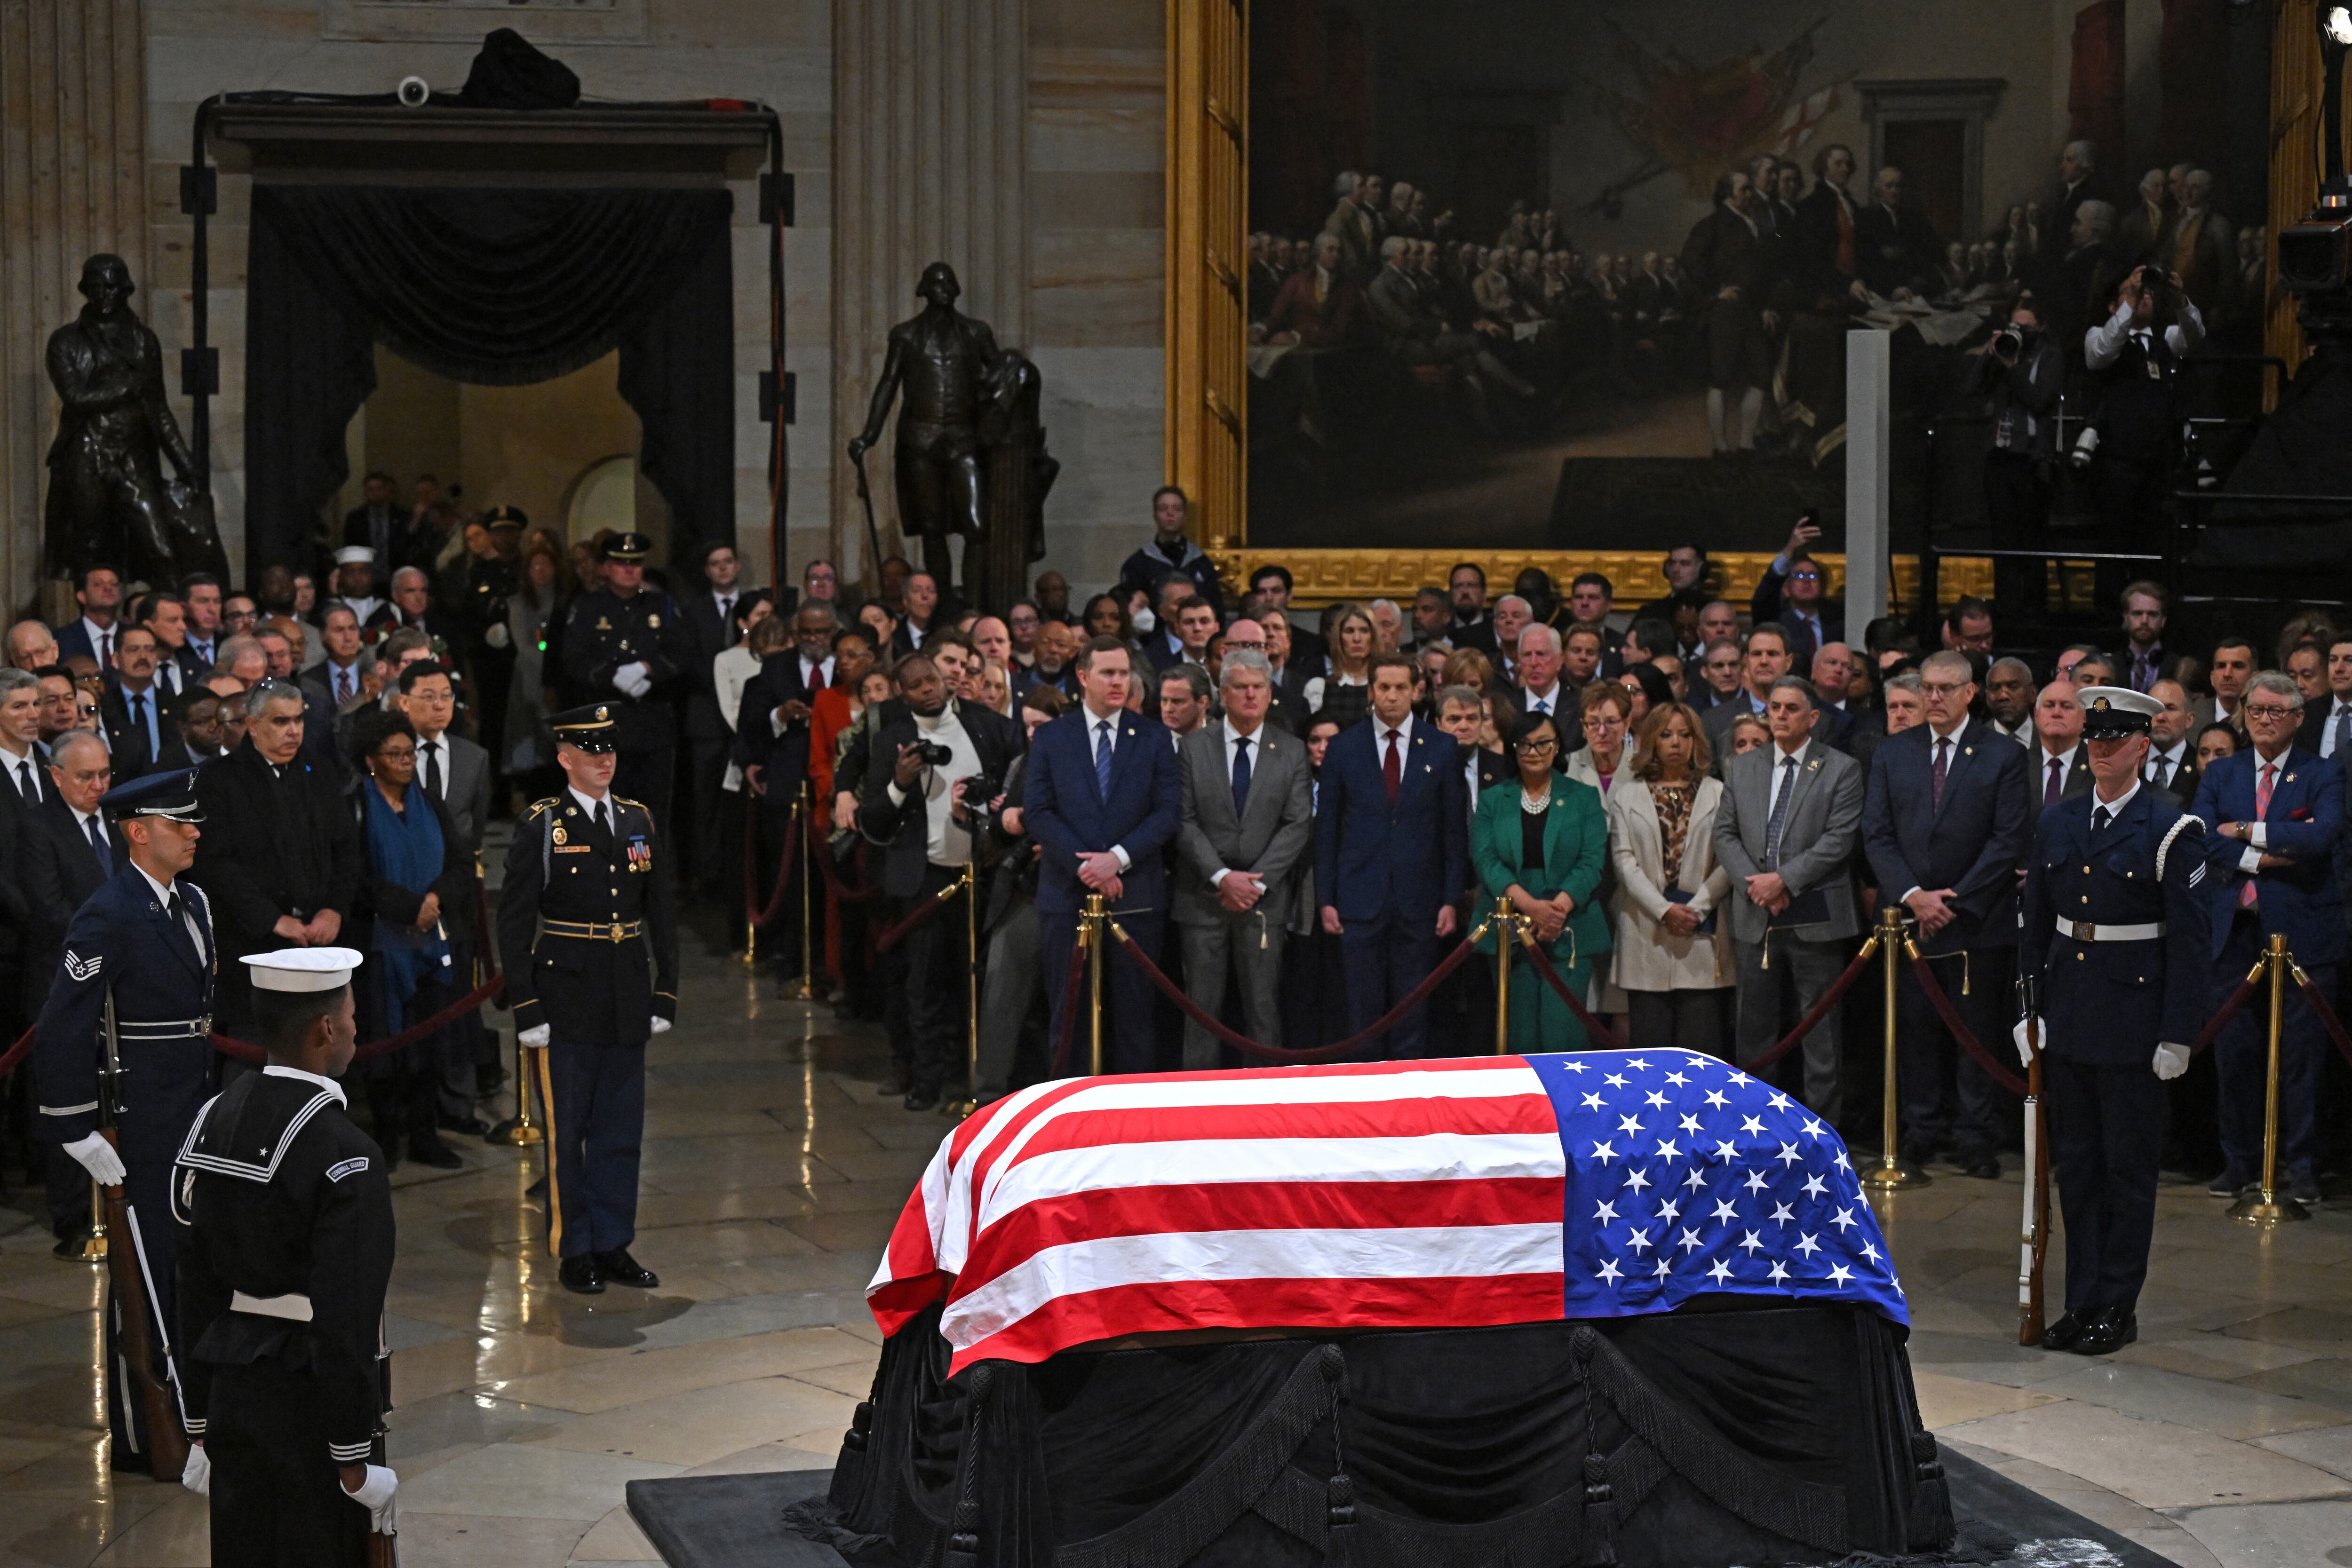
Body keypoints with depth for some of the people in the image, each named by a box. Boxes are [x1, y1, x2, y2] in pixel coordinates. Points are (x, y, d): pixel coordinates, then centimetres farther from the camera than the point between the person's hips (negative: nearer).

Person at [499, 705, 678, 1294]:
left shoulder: (639, 822, 9)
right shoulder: (540, 827, -5)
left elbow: (661, 913, 13)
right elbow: (514, 922, -6)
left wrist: (666, 994, 8)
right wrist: (525, 1007, -11)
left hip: (627, 1001, 4)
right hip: (566, 997, -4)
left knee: (621, 1128, 10)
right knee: (566, 1131, 3)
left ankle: (612, 1244, 20)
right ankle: (573, 1251, 13)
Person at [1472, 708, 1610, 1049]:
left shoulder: (1584, 798, 9)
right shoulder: (1492, 801, 11)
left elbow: (1593, 861, -1)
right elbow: (1485, 860, -2)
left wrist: (1559, 908, -17)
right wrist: (1531, 905, -16)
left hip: (1570, 935, -1)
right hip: (1511, 933, 1)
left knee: (1563, 1031, -10)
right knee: (1519, 1034, 1)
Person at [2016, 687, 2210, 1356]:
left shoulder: (2173, 833, -7)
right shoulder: (2056, 826, 8)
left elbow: (2191, 943, -9)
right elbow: (2033, 925, 13)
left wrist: (2178, 1036, -12)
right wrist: (2030, 1010, 6)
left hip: (2134, 1022, -5)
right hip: (2068, 1024, 5)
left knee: (2128, 1168, 3)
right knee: (2075, 1166, 10)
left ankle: (2119, 1307, 11)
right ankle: (2082, 1302, 18)